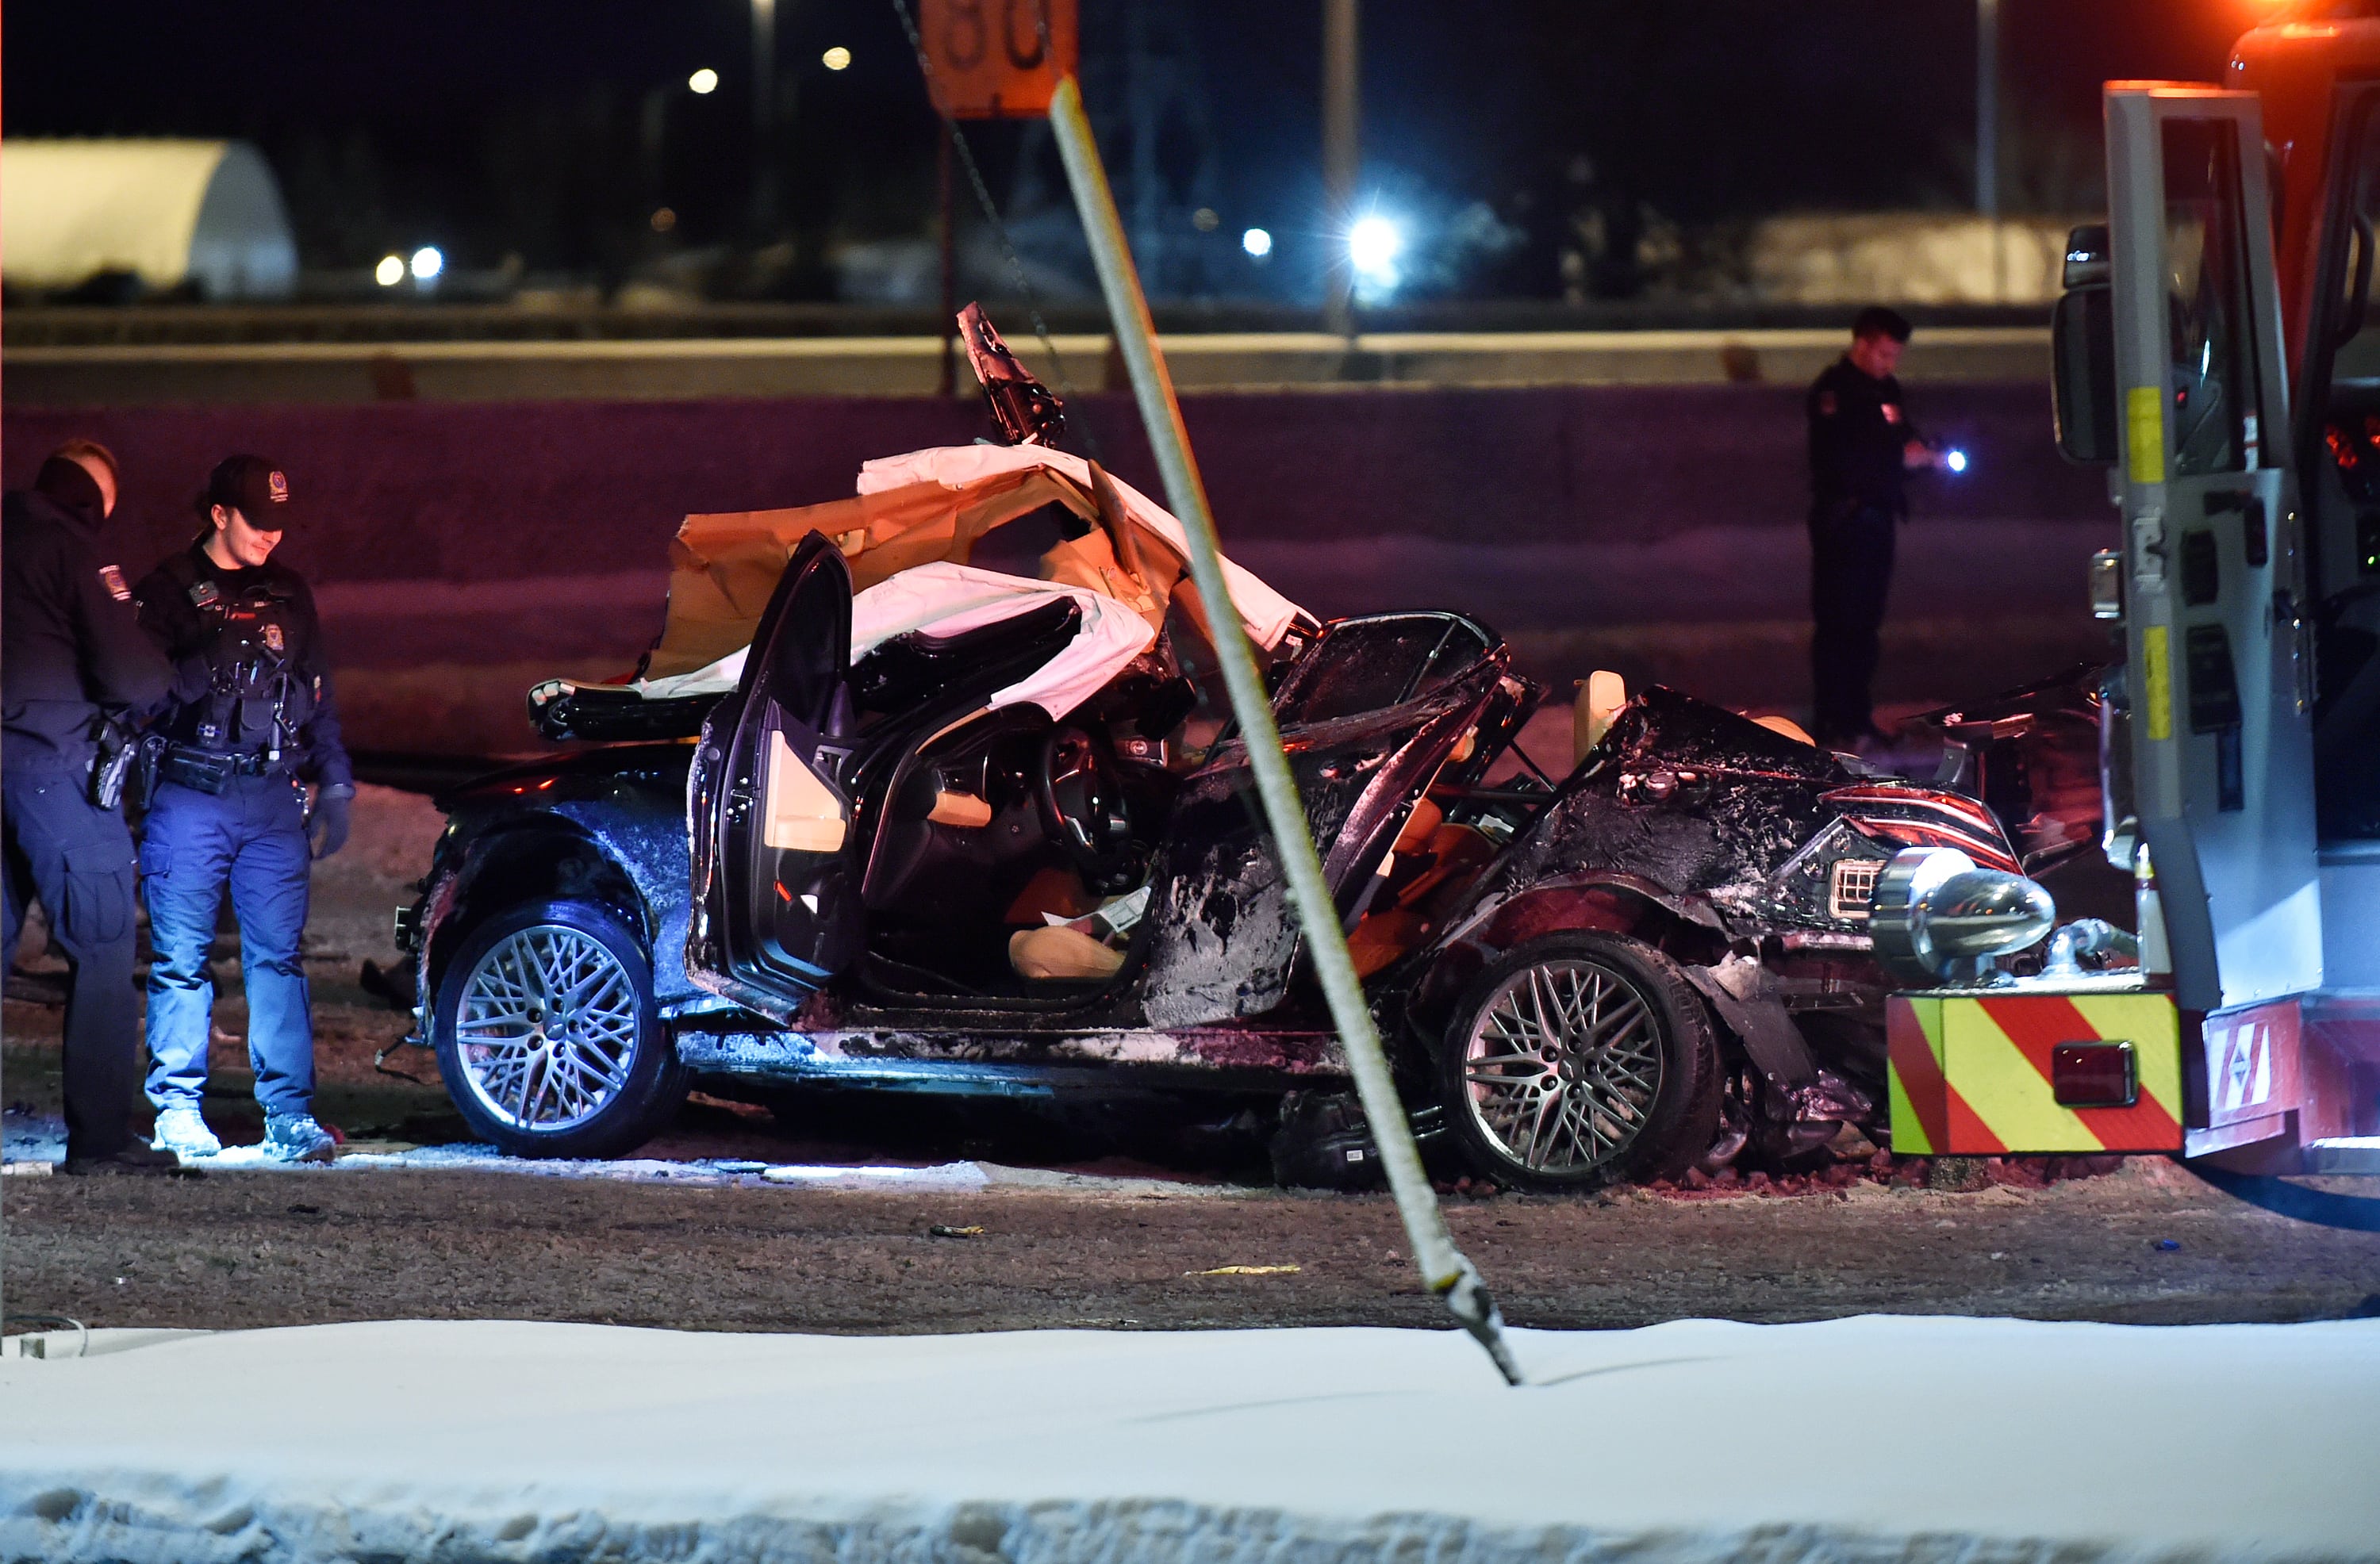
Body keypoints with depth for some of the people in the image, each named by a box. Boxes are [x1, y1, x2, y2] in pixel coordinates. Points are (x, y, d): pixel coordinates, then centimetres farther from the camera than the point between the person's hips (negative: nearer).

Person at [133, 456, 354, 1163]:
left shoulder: (289, 595, 16)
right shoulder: (169, 589, 3)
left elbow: (318, 697, 21)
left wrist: (334, 785, 15)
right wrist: (210, 662, -18)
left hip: (273, 798, 3)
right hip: (189, 796, -3)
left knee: (279, 953, -3)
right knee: (181, 956, -2)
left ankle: (290, 1115, -3)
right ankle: (178, 1109, 5)